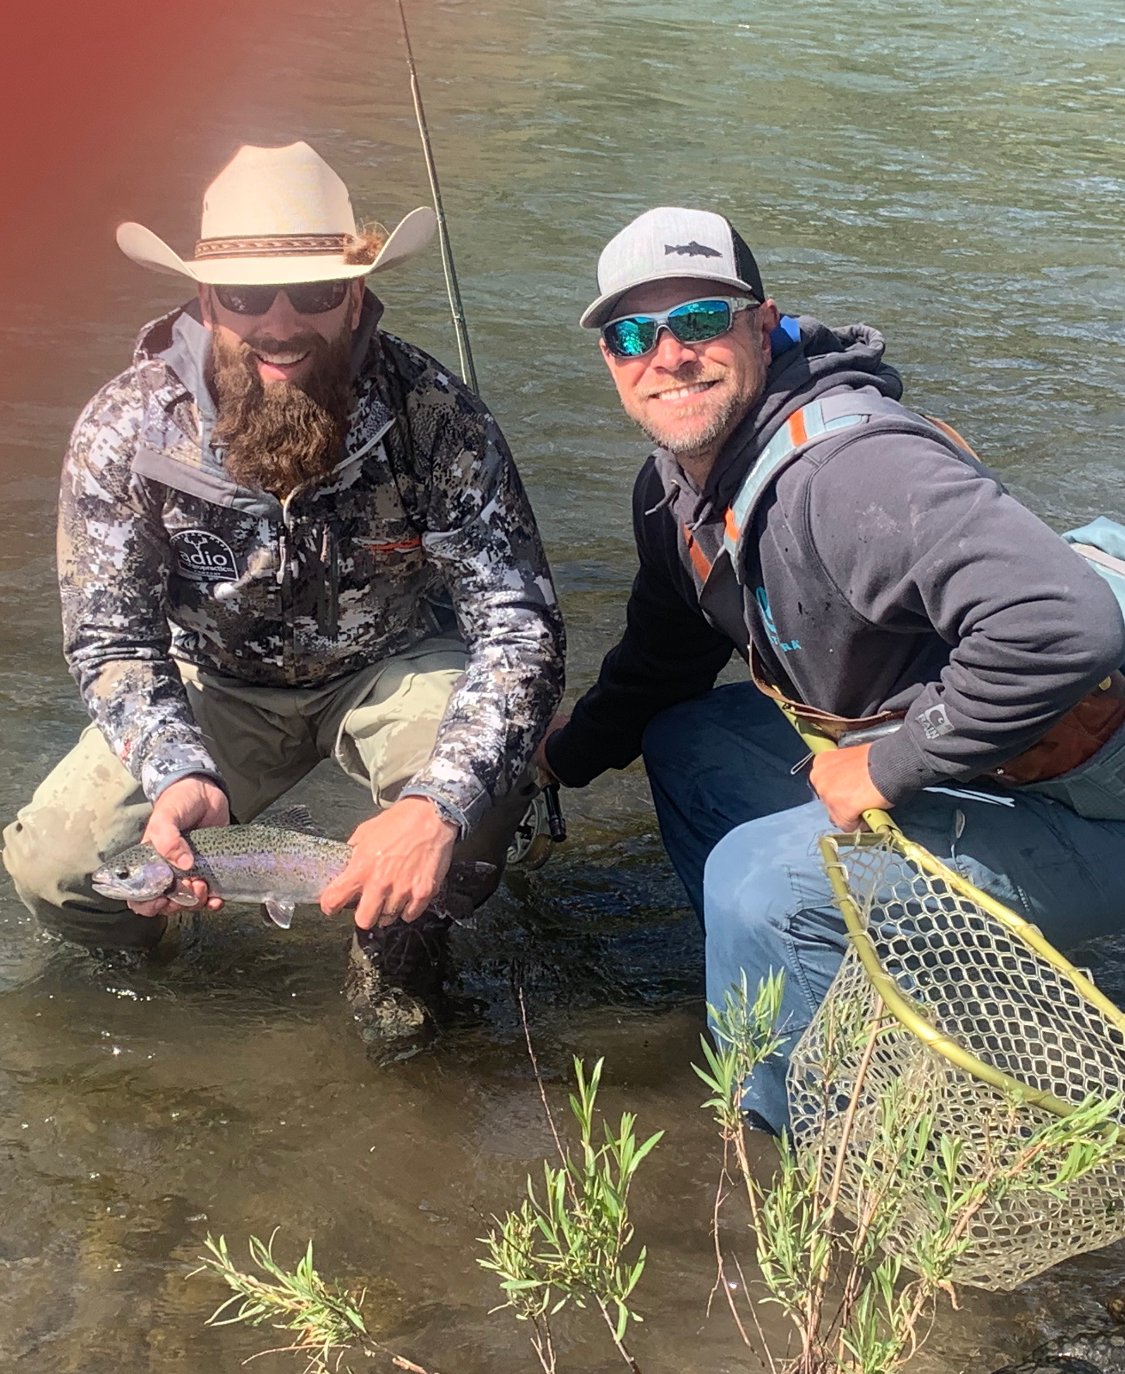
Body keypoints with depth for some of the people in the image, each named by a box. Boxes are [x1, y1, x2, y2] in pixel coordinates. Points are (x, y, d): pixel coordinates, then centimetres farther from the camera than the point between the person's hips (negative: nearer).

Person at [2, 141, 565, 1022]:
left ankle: (403, 952, 2)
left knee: (483, 779, -33)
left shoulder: (435, 415, -26)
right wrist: (179, 775, -39)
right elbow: (113, 643, -16)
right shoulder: (124, 429, -21)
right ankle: (145, 952, 22)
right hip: (214, 684, 1)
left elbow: (520, 628, -29)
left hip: (397, 668, -1)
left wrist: (437, 806, -46)